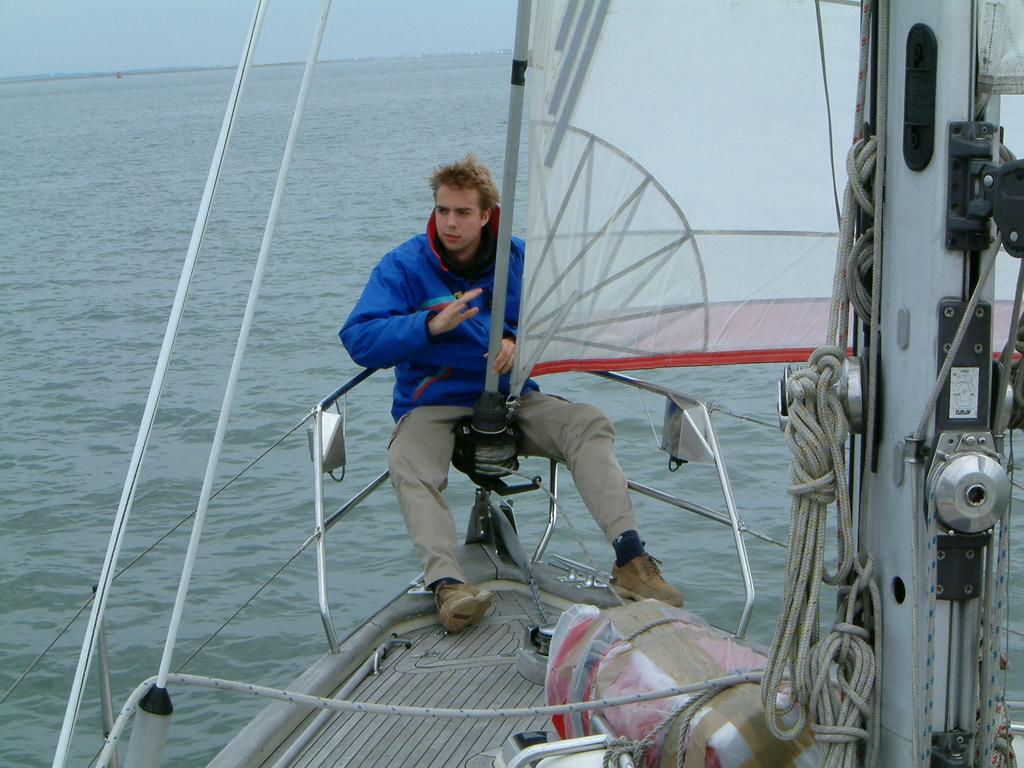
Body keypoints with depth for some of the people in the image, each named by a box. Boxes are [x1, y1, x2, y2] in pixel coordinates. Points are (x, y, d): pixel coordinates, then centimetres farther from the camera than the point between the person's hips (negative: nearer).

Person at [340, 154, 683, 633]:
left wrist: (522, 342, -13)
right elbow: (359, 340, -12)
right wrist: (430, 326, -26)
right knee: (408, 465, -35)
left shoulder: (520, 258, 5)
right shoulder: (403, 266, -3)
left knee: (589, 424, -22)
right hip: (433, 407, -2)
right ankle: (446, 584, -50)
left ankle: (630, 561, -30)